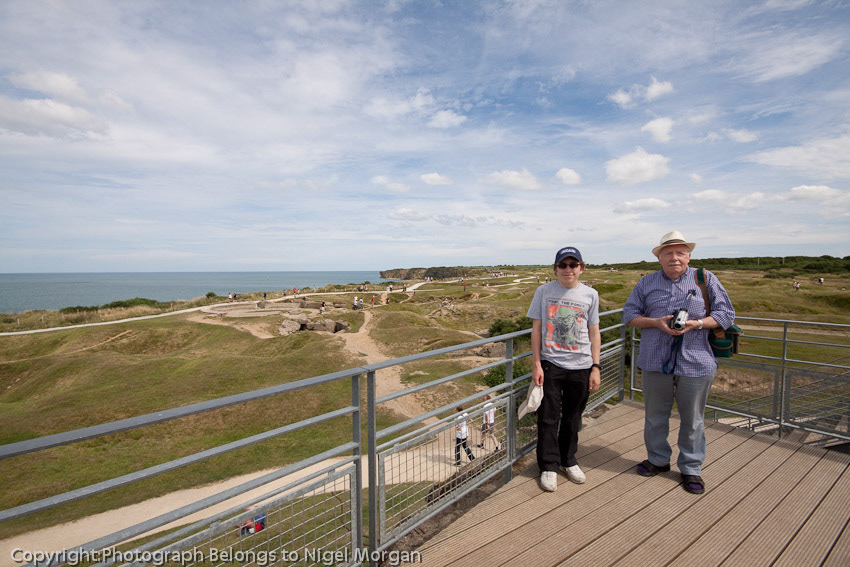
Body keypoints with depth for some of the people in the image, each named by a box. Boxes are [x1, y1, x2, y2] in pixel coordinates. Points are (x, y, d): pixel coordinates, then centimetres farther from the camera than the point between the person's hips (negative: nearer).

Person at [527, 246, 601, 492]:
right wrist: (536, 364, -4)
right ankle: (549, 467, 20)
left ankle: (568, 460, 34)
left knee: (572, 417, 15)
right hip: (550, 363, -1)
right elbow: (537, 329, 0)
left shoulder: (590, 294, 2)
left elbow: (594, 334, 6)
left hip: (580, 366, 2)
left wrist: (596, 367, 2)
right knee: (548, 416, 4)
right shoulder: (544, 291, -2)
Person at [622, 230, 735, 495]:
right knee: (655, 415, 14)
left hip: (695, 363, -1)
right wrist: (655, 322, -13)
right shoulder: (647, 283, 6)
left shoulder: (706, 279, 2)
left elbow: (726, 314, 2)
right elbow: (629, 314, 4)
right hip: (655, 362, 2)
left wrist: (698, 323, -16)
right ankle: (658, 459, 34)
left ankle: (691, 468, 29)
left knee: (692, 419, 11)